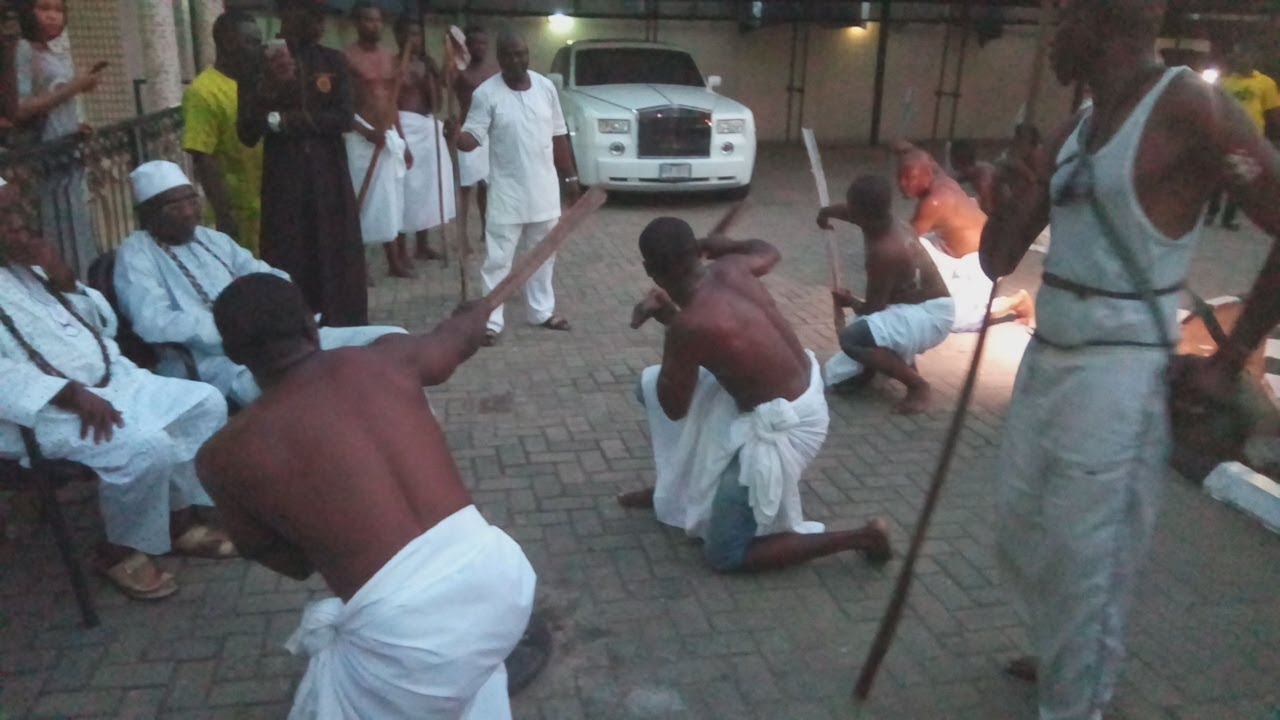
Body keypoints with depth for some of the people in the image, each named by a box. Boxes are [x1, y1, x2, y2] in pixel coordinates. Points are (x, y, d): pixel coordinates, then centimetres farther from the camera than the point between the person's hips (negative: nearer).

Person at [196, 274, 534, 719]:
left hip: (408, 631, -4)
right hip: (498, 571, 4)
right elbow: (461, 335, 32)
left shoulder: (226, 454, 3)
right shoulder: (388, 358, 8)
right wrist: (474, 313, 55)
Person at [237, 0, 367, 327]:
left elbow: (344, 117, -7)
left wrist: (285, 120, -10)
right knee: (290, 265, -1)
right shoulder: (259, 69, 0)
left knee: (338, 261, 4)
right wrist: (267, 89, -20)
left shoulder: (334, 62, 5)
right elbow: (247, 135, -5)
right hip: (283, 182, -1)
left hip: (330, 179, 1)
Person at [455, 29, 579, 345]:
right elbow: (471, 139, -13)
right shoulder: (486, 93, -10)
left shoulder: (546, 87, 1)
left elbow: (558, 136, 8)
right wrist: (455, 136, -36)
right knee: (498, 258, -2)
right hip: (507, 192, -4)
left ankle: (542, 311, 30)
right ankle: (491, 321, 7)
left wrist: (570, 177, 10)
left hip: (544, 188, 4)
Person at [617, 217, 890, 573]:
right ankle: (676, 487, 36)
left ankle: (862, 538, 5)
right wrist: (716, 245, 30)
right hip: (801, 389, 9)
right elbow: (768, 252, 20)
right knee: (651, 384, 16)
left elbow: (674, 408, -11)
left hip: (782, 425, -9)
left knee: (724, 556, 5)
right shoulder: (730, 267, -7)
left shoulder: (689, 325, -28)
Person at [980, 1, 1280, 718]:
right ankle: (1061, 657, 42)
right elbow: (998, 262, 12)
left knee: (1086, 565, 2)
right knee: (1021, 537, 20)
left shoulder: (1187, 107, -13)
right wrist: (1012, 203, -9)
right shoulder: (1070, 135, 11)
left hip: (1115, 379, -8)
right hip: (1044, 364, 8)